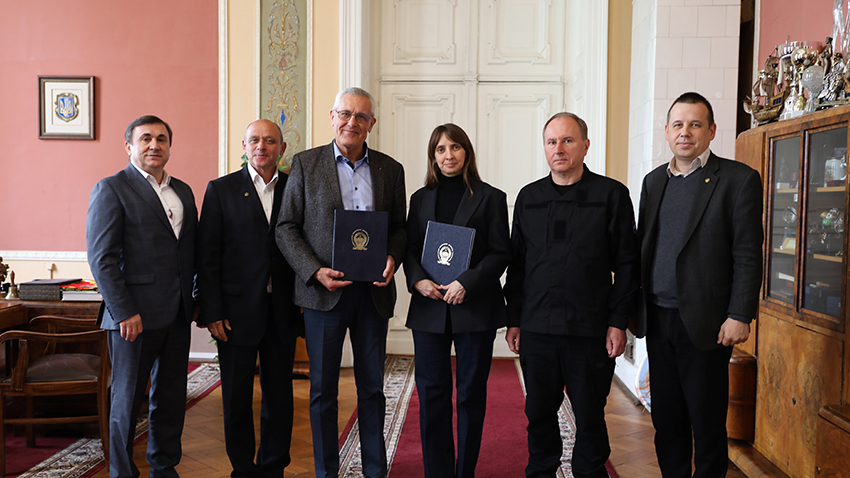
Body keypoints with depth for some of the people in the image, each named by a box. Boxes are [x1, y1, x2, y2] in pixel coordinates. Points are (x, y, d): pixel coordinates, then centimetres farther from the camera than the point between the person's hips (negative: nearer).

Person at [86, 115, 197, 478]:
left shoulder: (183, 192, 15)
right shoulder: (111, 189, -4)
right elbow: (101, 257, -11)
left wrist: (200, 299, 9)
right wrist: (123, 311, -16)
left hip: (177, 314, 6)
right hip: (135, 315, -6)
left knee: (172, 397, 13)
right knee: (128, 398, 6)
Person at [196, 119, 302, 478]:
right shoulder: (221, 189, 2)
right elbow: (207, 256, -2)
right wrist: (211, 311, -7)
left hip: (282, 311, 2)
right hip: (237, 310, -1)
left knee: (280, 394, 10)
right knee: (237, 396, 8)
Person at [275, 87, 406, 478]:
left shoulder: (390, 169, 8)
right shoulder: (306, 164, 2)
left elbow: (399, 226, 13)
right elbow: (286, 228, 0)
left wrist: (392, 258, -8)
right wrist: (315, 271, -13)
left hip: (373, 291, 2)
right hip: (323, 290, -2)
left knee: (372, 387, 12)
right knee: (323, 388, 8)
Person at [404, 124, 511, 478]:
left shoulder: (490, 197, 2)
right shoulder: (421, 198, 13)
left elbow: (500, 253, -3)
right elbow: (409, 248, 11)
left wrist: (466, 283, -15)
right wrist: (418, 279, -8)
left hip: (475, 308, -2)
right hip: (429, 308, 3)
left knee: (471, 393, 6)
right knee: (432, 394, 4)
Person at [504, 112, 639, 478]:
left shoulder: (611, 194, 0)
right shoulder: (529, 197, 10)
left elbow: (626, 265, -1)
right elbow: (516, 264, 12)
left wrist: (618, 322, -6)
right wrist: (514, 320, 8)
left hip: (590, 330, -3)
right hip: (536, 328, 3)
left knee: (590, 416, 8)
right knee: (539, 413, 12)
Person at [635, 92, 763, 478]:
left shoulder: (738, 179, -4)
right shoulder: (654, 181, 12)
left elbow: (748, 255, -8)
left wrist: (739, 316, -14)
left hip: (704, 323, -5)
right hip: (657, 319, 5)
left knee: (707, 423, 5)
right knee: (666, 420, 14)